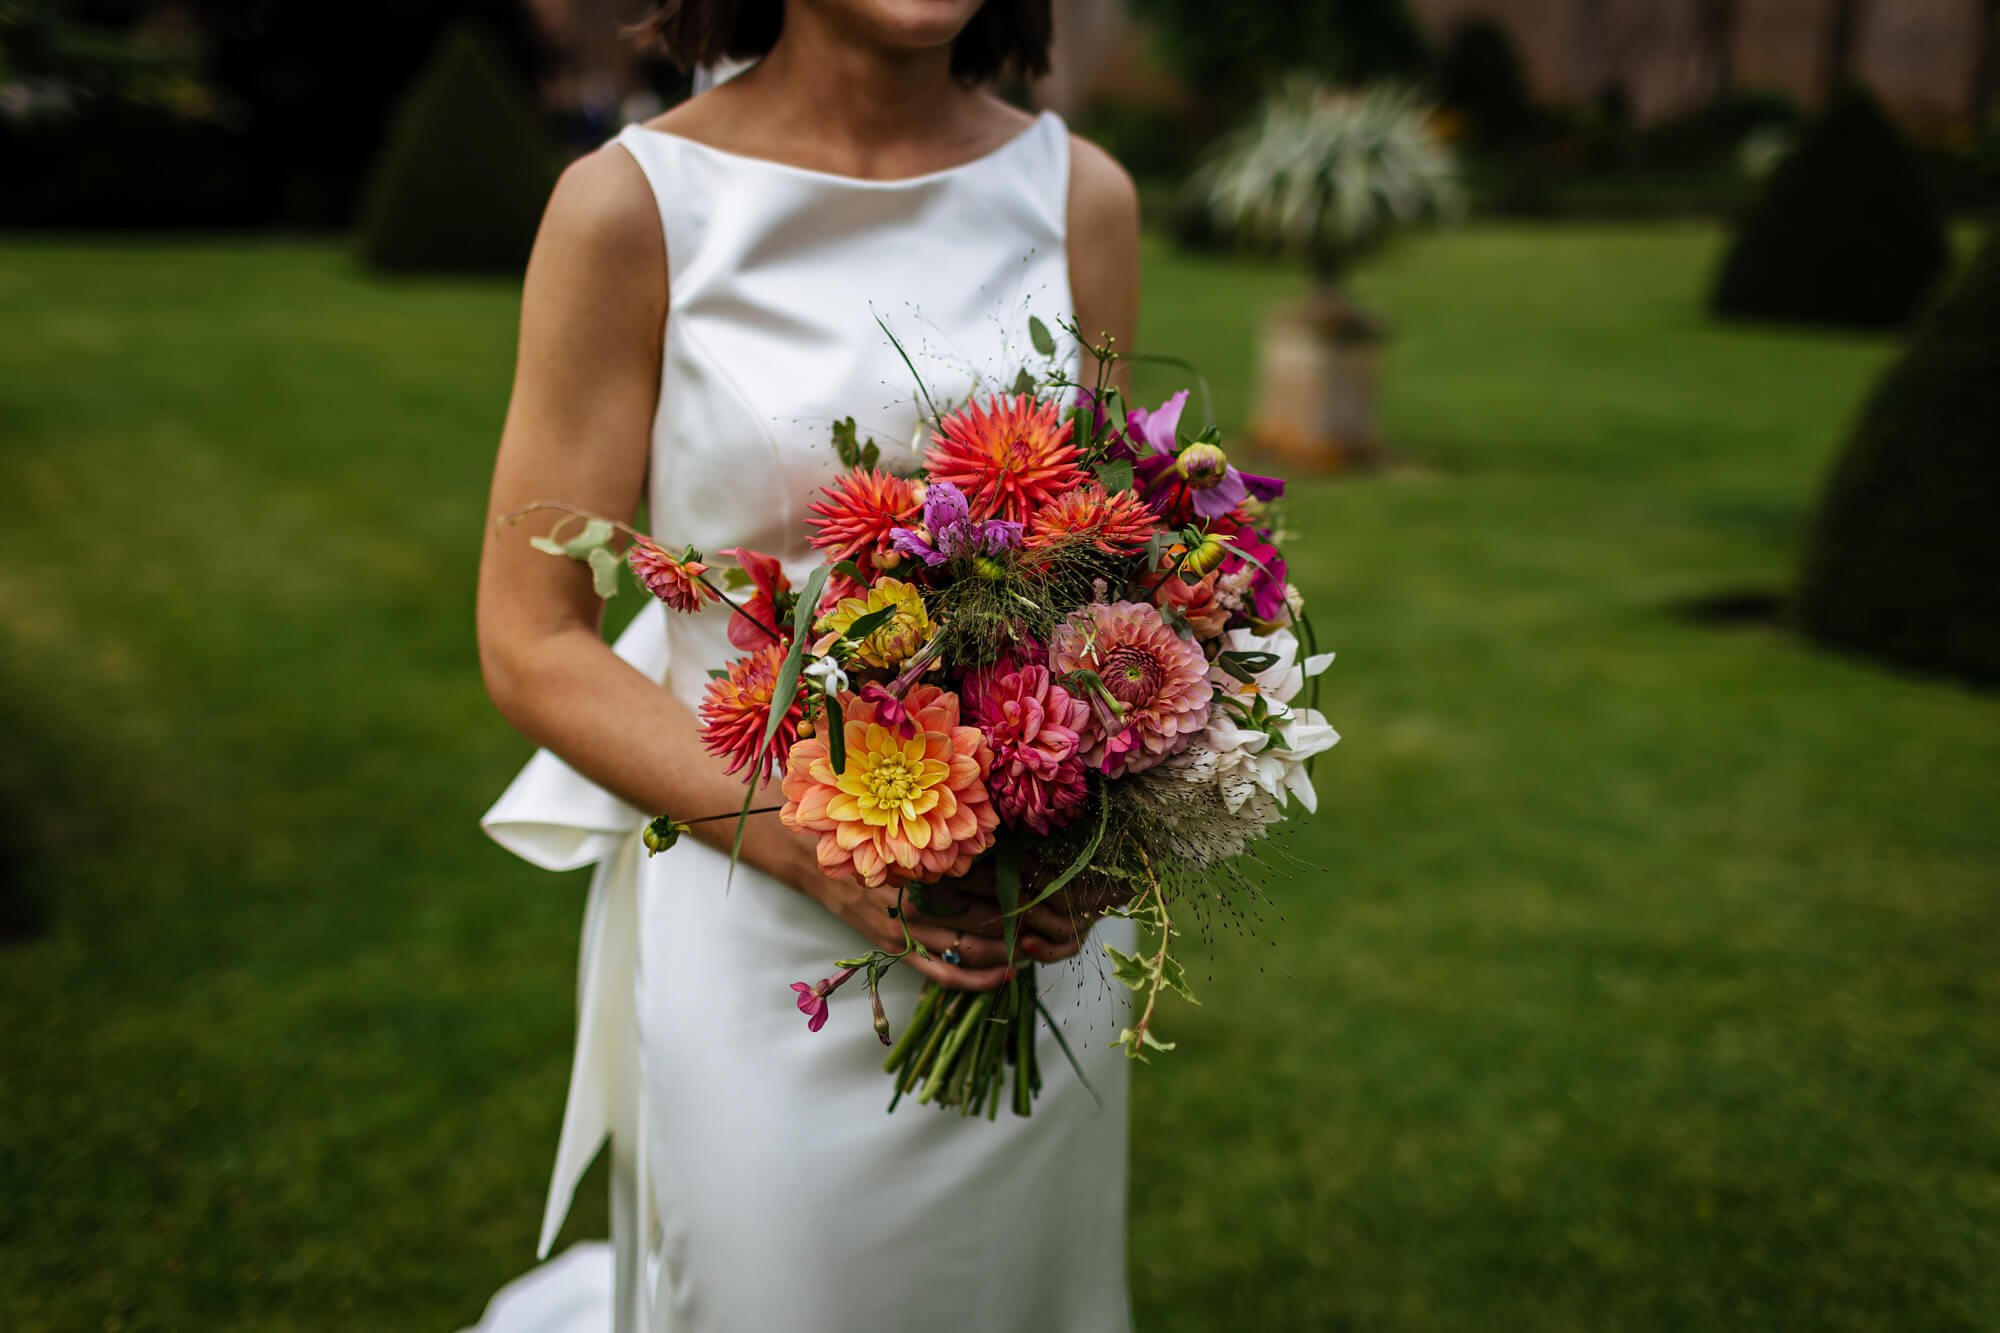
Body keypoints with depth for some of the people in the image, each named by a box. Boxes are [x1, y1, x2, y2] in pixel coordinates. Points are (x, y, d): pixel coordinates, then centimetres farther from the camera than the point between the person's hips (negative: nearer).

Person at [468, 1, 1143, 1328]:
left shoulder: (1082, 195, 1)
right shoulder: (635, 204, -10)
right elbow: (532, 641, -8)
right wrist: (810, 844, -19)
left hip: (1035, 938, 4)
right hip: (759, 945, -4)